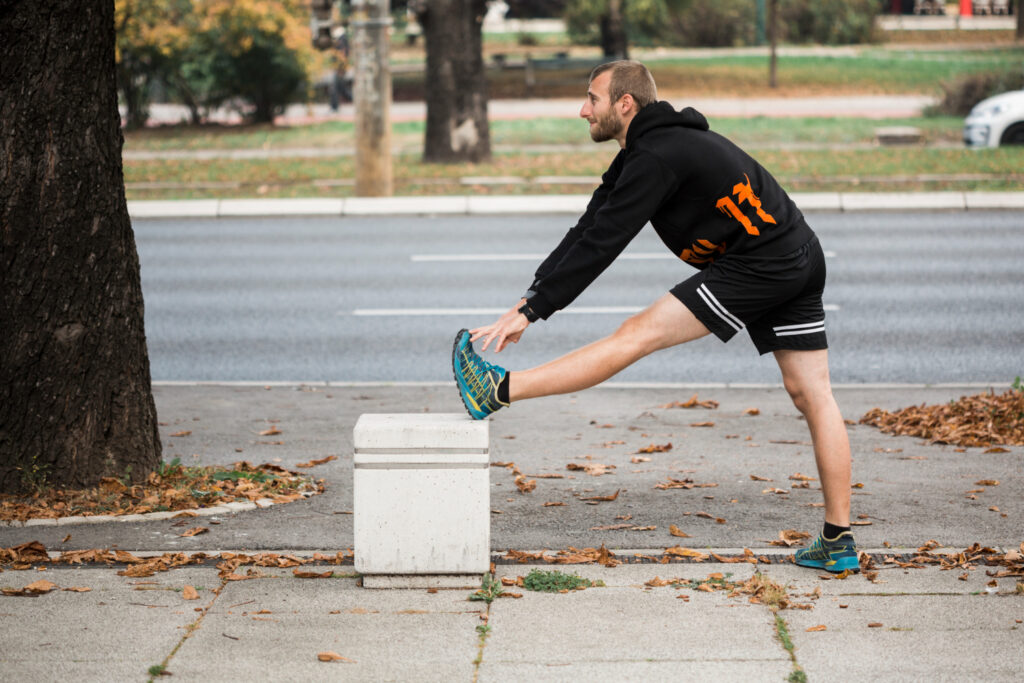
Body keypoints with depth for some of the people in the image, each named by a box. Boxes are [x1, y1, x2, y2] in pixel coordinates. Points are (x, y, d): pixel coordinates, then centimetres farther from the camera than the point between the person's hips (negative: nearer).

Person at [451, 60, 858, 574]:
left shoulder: (657, 157, -15)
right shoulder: (647, 151, 17)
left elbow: (601, 244, -19)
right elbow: (589, 229, 14)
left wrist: (533, 311, -15)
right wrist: (531, 297, 7)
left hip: (758, 264, -10)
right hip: (798, 264, 10)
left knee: (637, 336, -12)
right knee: (810, 395, 8)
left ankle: (500, 391, -13)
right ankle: (838, 541, 11)